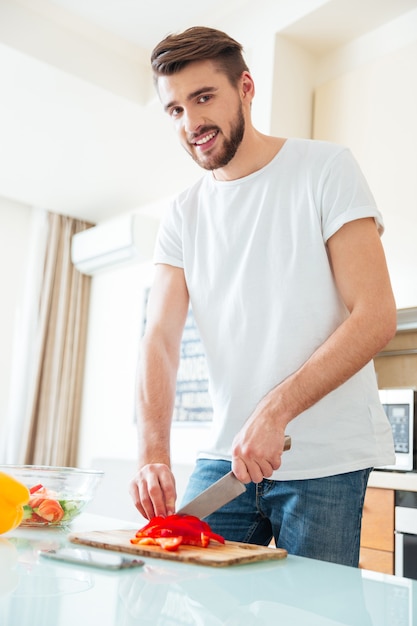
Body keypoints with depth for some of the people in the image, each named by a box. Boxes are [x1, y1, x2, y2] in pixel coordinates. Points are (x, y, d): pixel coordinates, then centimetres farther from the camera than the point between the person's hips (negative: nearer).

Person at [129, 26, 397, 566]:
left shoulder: (325, 169, -4)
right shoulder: (182, 216, 7)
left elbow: (376, 316, -12)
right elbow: (160, 338, -2)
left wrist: (275, 411, -22)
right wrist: (153, 453, -19)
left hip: (325, 460, -3)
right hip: (224, 456, 4)